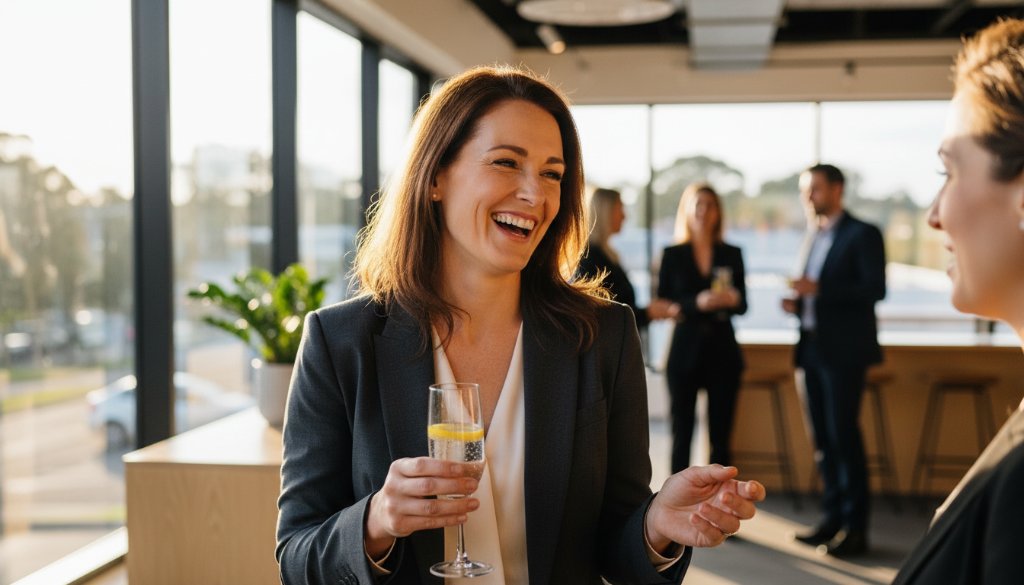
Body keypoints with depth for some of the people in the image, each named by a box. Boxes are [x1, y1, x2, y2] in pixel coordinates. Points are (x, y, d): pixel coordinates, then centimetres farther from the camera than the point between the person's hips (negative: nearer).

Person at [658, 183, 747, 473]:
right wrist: (697, 303, -19)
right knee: (682, 431, 2)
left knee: (720, 434, 4)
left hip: (723, 350, 2)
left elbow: (742, 306, 8)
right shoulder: (672, 255, 3)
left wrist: (732, 299, -15)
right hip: (686, 351, -1)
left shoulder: (732, 254, 8)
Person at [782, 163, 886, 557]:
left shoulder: (863, 235, -4)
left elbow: (875, 289, -14)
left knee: (843, 434, -7)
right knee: (822, 438, 8)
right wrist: (799, 303, 1)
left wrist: (819, 289, -22)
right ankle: (833, 517, 15)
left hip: (843, 350, -7)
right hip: (811, 348, 7)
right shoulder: (813, 237, 18)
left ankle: (854, 527, -1)